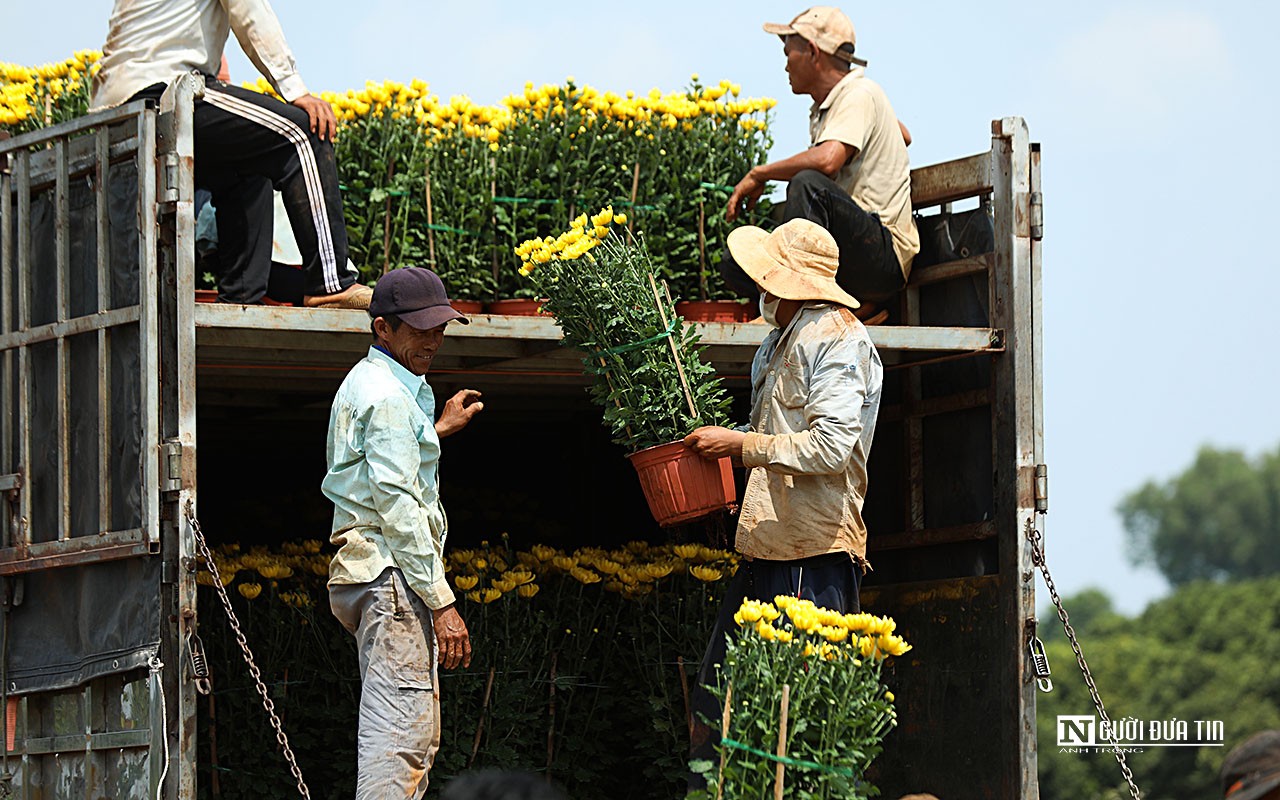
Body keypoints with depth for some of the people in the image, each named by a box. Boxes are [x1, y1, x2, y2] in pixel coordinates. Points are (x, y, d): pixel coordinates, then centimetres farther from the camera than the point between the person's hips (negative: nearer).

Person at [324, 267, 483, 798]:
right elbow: (397, 505, -19)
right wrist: (442, 602, -20)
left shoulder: (363, 384, 20)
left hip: (363, 570, 11)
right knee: (399, 737, -15)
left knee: (418, 736, 13)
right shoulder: (388, 395, -12)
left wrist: (438, 430, 36)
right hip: (394, 574, -11)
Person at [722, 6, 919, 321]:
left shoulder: (859, 94, -9)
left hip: (885, 256, -10)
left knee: (807, 184, -32)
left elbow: (827, 161, -30)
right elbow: (904, 136, 38)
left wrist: (759, 174, -16)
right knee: (734, 264, 1)